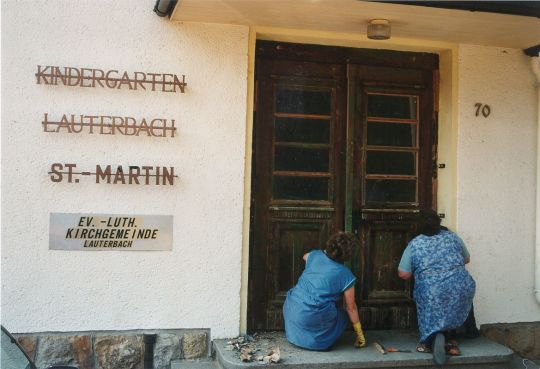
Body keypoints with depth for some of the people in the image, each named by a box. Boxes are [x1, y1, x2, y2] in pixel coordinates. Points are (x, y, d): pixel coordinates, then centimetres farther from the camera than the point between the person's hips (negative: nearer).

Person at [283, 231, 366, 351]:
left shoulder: (315, 255, 6)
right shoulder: (346, 275, -5)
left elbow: (305, 256, 34)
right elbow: (351, 308, 2)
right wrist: (360, 334, 15)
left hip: (291, 310, 5)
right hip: (313, 318, -5)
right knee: (344, 315, 21)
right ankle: (320, 341, 3)